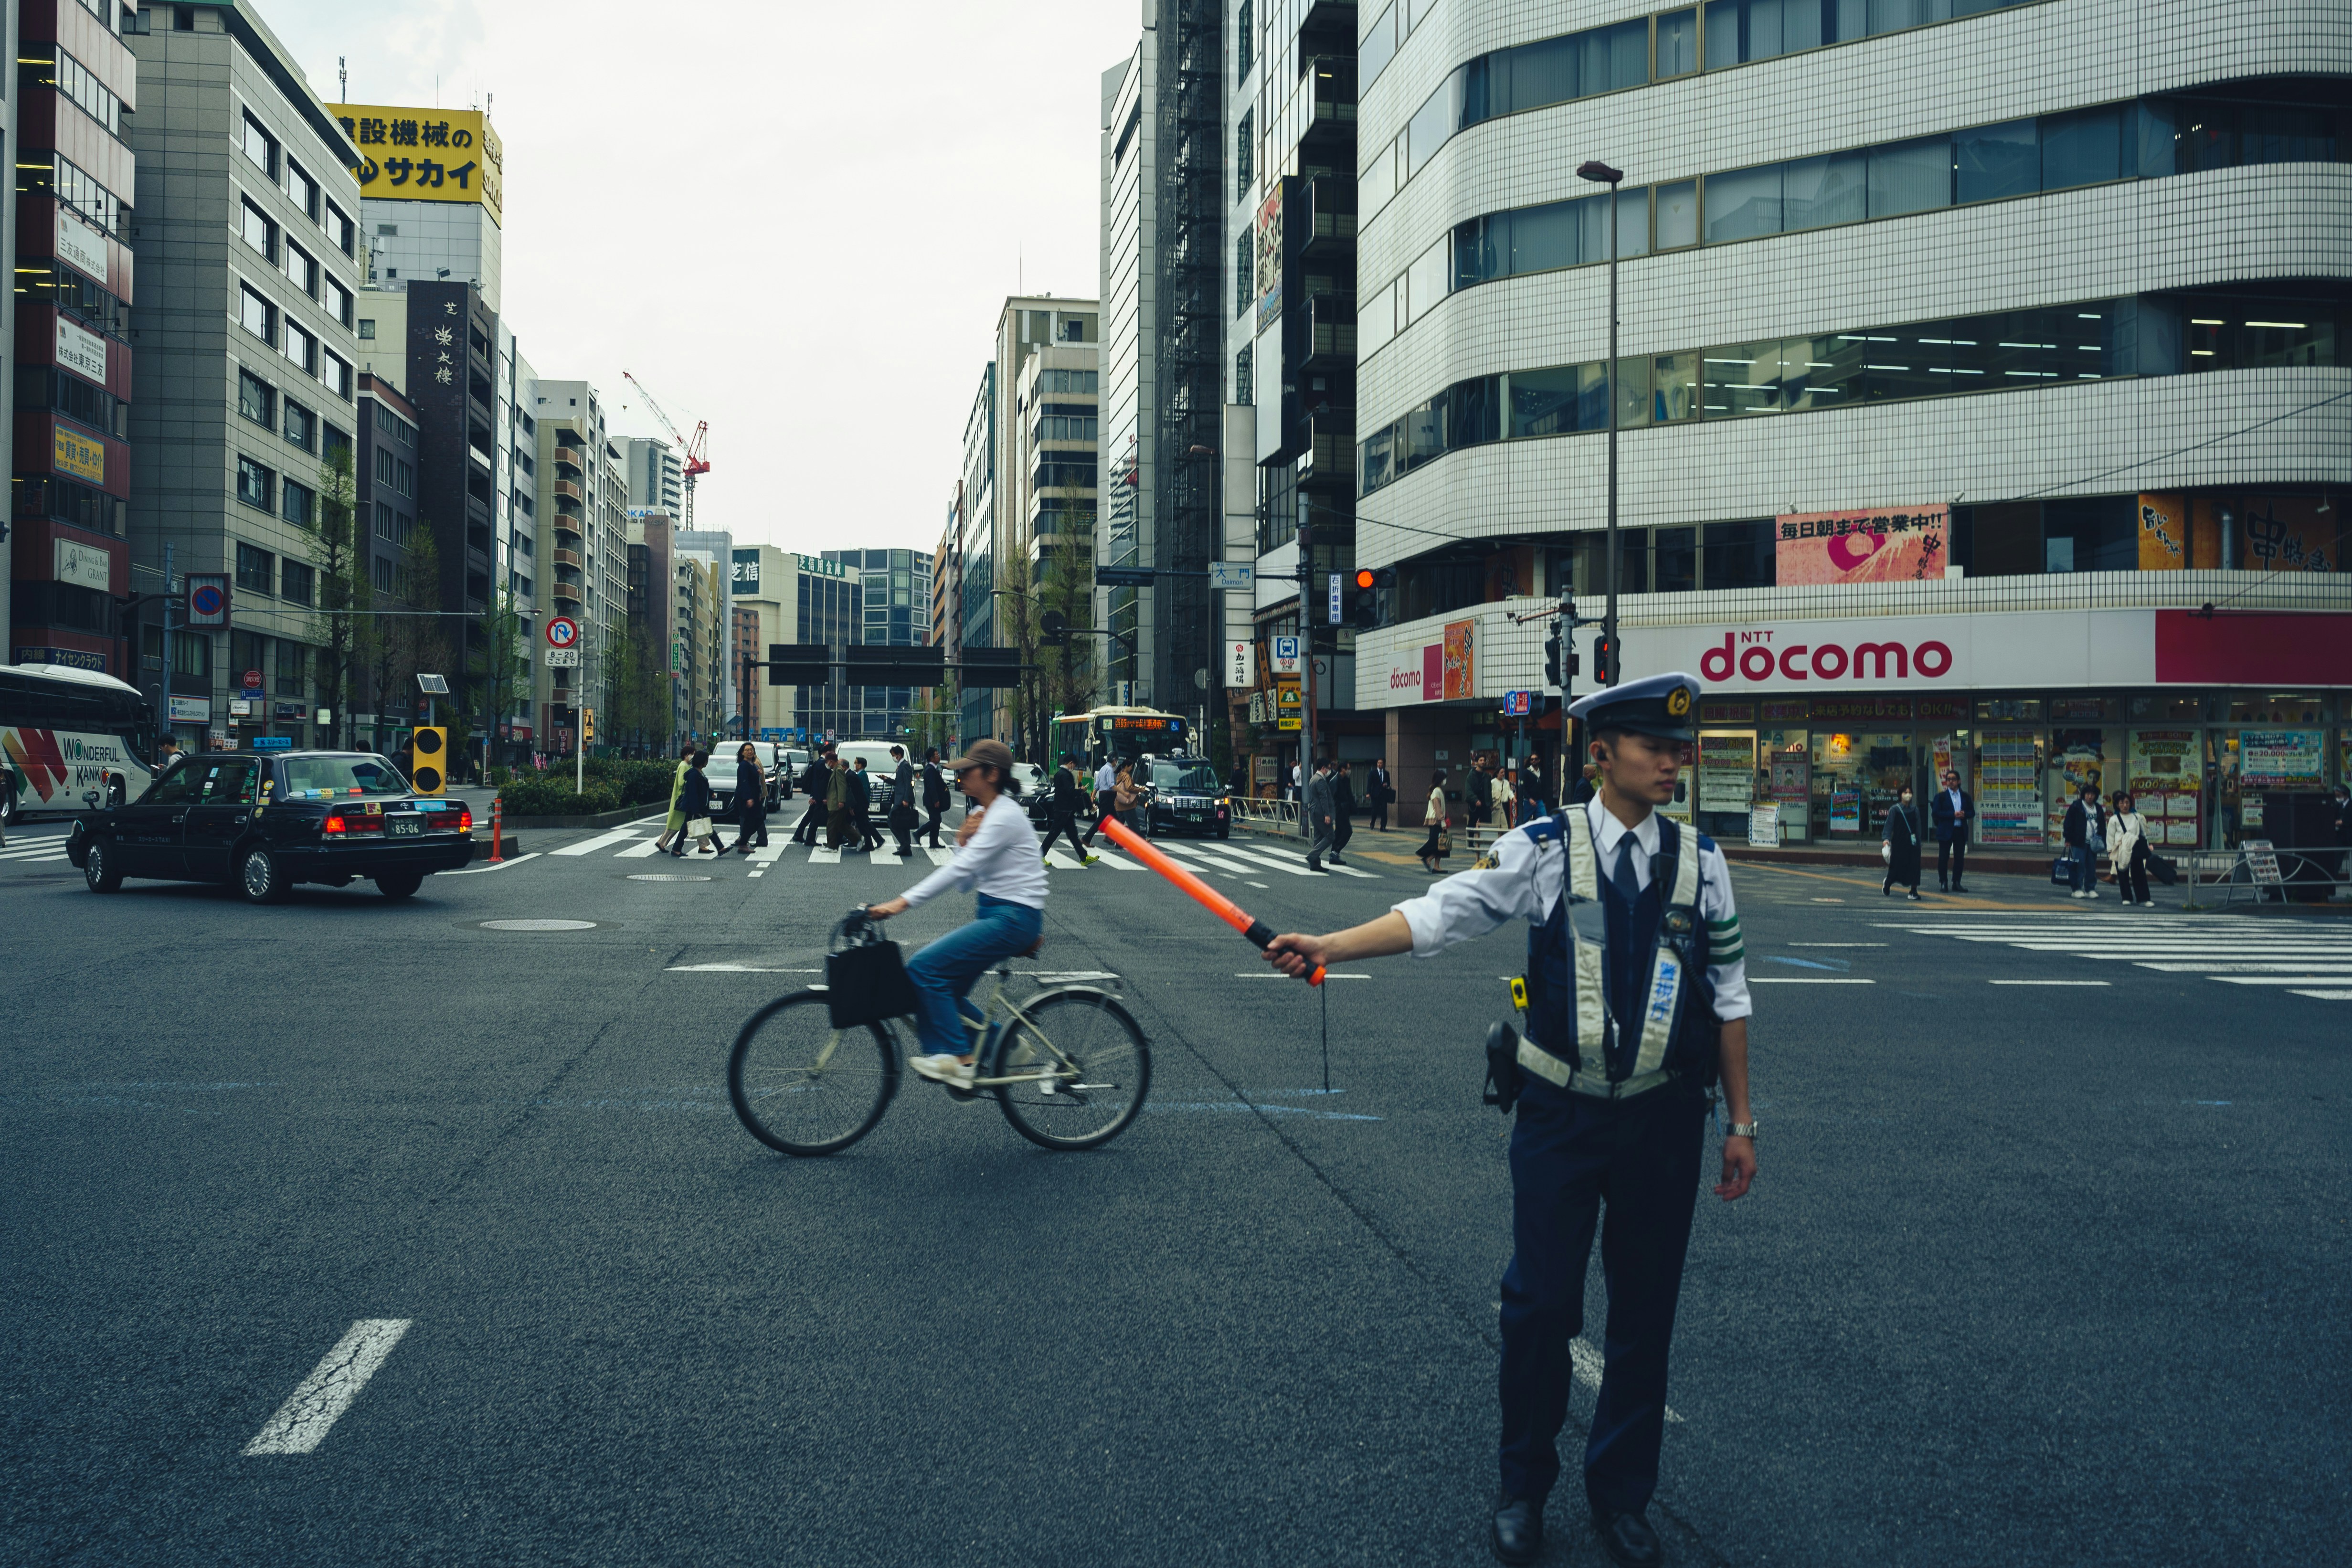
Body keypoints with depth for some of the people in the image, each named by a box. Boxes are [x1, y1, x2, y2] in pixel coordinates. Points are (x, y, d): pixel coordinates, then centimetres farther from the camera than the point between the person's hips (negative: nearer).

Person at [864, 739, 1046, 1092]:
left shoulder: (1004, 816, -16)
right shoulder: (982, 814, 14)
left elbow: (960, 870, -25)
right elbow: (966, 883, 13)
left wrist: (903, 902, -29)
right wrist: (962, 841, -4)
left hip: (1013, 918, -10)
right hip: (993, 914, 10)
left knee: (924, 968, -17)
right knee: (944, 990, 5)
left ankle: (959, 1059, -11)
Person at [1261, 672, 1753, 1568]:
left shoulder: (1699, 862, 2)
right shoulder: (1546, 848, -6)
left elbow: (1728, 997, 7)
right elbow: (1442, 913, -14)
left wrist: (1741, 1122, 8)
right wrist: (1329, 947, -27)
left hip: (1663, 1120, 2)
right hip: (1561, 1114, -2)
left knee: (1645, 1311, 11)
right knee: (1541, 1302, 2)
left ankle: (1622, 1495, 30)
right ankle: (1523, 1488, 24)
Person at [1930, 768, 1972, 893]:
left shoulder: (1965, 796, 10)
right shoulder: (1941, 796, 0)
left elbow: (1972, 812, 12)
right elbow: (1935, 813, -8)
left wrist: (1964, 814, -11)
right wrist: (1953, 814, -16)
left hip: (1961, 831, 3)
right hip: (1946, 831, -3)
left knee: (1960, 858, 4)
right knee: (1944, 858, -1)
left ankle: (1956, 883, 12)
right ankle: (1943, 883, 7)